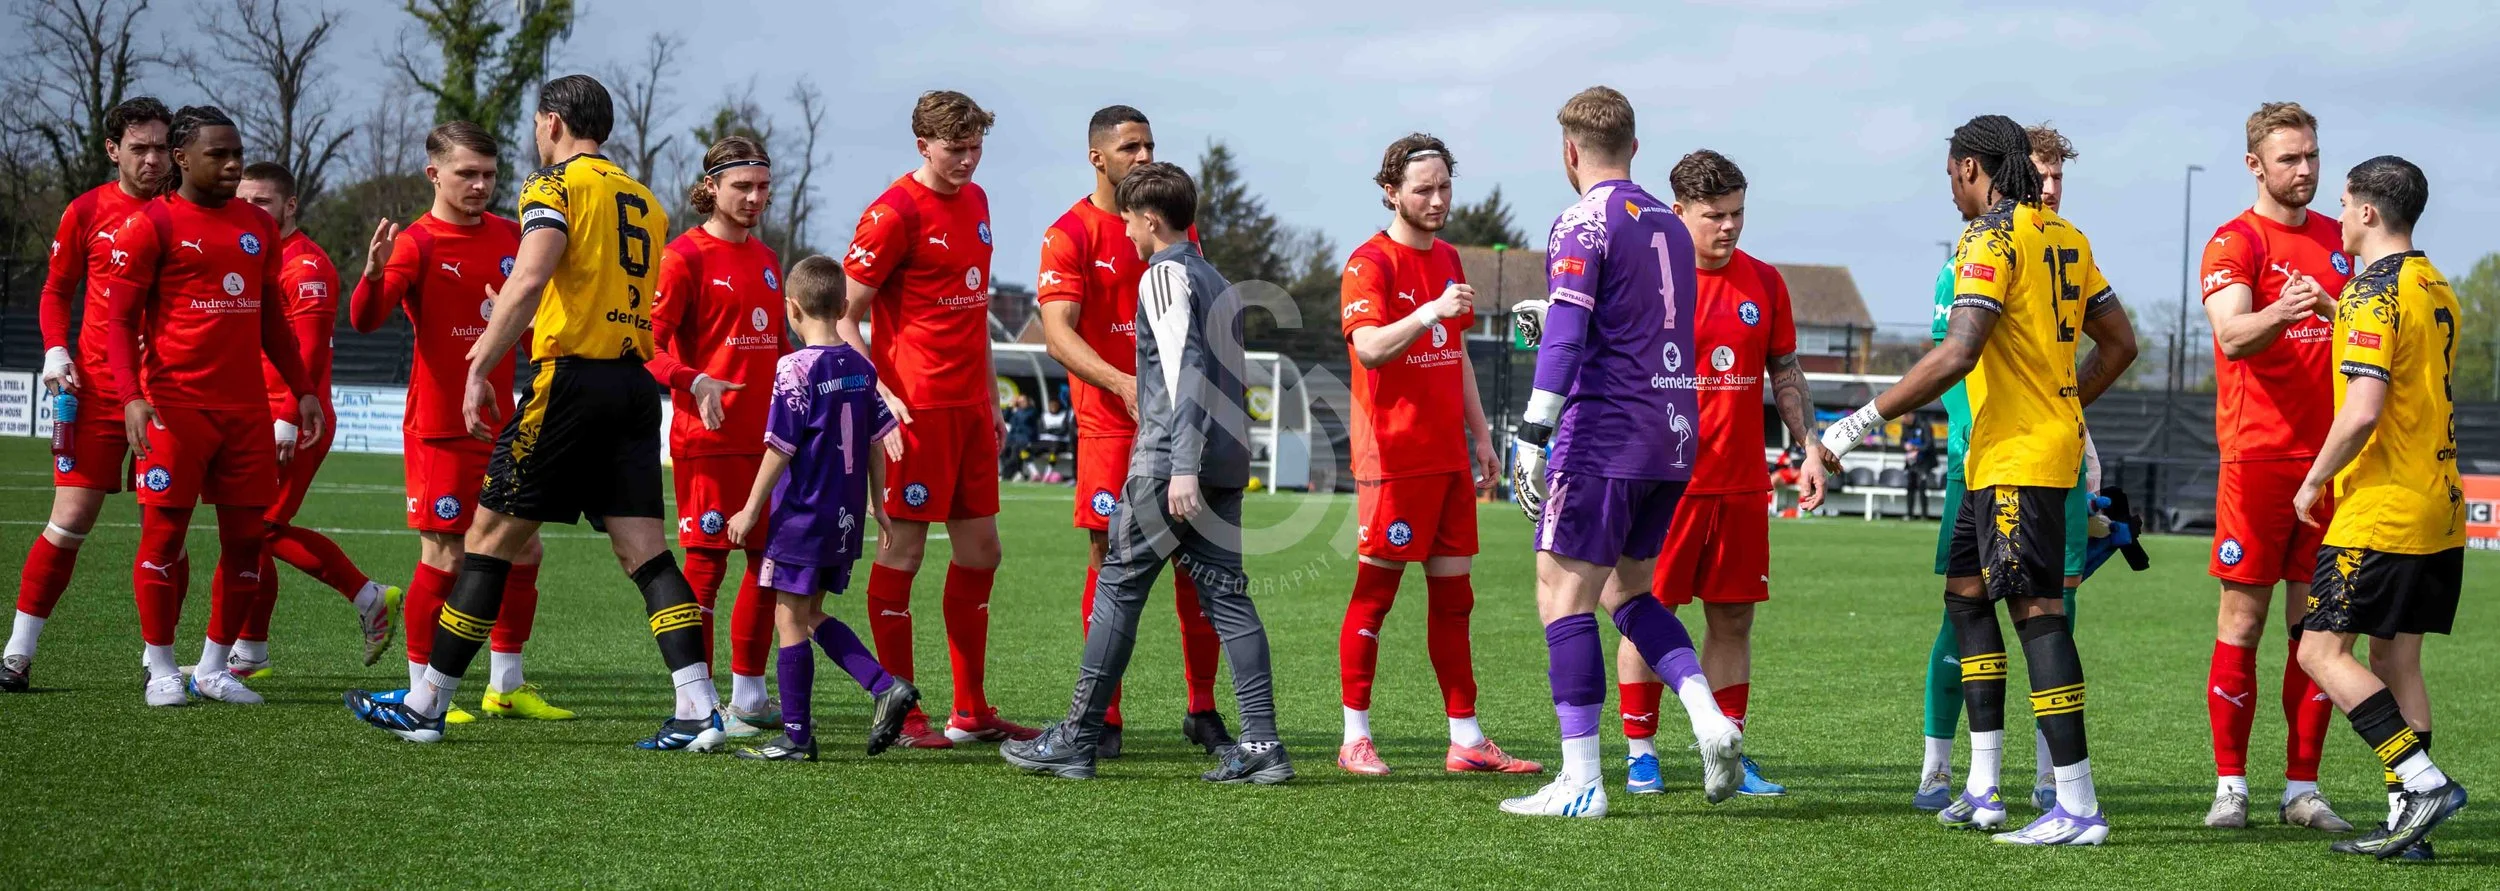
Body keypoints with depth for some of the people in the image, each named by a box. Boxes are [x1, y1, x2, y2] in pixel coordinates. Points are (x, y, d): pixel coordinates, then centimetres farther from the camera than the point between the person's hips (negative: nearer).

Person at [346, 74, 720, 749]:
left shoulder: (557, 184, -2)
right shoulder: (645, 201, 19)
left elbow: (528, 281, -17)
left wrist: (479, 370, -16)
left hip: (572, 380, -6)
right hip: (637, 384, 6)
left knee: (490, 537, 2)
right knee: (643, 549, 3)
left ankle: (427, 705, 7)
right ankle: (699, 710, -8)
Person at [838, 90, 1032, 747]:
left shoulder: (975, 201, 15)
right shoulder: (894, 213, -10)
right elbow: (843, 318, -10)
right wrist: (879, 395, -18)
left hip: (969, 404, 8)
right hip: (917, 407, -8)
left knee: (980, 550, 10)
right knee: (903, 550, -2)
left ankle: (971, 712, 17)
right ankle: (900, 714, 4)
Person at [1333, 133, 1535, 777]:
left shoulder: (1448, 260, 16)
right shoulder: (1370, 263, -8)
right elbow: (1369, 348, -24)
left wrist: (1481, 435, 21)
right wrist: (1428, 313, -37)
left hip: (1448, 455, 7)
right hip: (1394, 454, -7)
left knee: (1453, 595, 7)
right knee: (1375, 591, -2)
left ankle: (1466, 741, 9)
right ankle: (1356, 738, 4)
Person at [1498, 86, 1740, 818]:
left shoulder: (1584, 223, -9)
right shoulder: (1669, 224, 15)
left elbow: (1566, 336, -18)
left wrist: (1533, 436, -20)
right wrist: (1554, 318, 36)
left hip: (1605, 434, -8)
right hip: (1673, 435, 8)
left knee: (1564, 593, -3)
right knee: (1626, 592, 18)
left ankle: (1581, 780, -6)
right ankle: (1709, 717, -2)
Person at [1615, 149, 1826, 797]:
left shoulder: (1765, 282, 9)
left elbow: (1785, 373, 16)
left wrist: (1809, 450, 9)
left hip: (1742, 484, 4)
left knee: (1733, 619, 6)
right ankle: (1641, 754, 10)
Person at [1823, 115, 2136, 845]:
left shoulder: (1992, 239, -13)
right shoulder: (2065, 237, 14)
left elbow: (1957, 354, -23)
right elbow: (2119, 344, 19)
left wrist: (1866, 420, -18)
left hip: (2017, 457, -10)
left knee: (2035, 609, -11)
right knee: (1965, 591, 16)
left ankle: (2078, 808, -13)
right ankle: (1983, 790, 16)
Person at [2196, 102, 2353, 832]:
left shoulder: (2336, 239, 15)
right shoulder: (2233, 243, -5)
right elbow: (2232, 337, -22)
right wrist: (2279, 315, -41)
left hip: (2328, 459, 6)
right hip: (2258, 456, -5)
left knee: (2316, 623, 5)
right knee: (2243, 619, -2)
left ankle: (2302, 790, 10)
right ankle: (2230, 786, 3)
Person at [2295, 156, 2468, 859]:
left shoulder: (2373, 293, -15)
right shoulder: (2437, 289, 12)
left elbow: (2362, 410, -23)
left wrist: (2314, 482, -10)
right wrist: (2333, 309, 29)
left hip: (2379, 512, -9)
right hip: (2437, 511, 9)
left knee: (2322, 651, -5)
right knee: (2396, 661, 10)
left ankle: (2422, 779, -13)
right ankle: (2407, 824, 7)